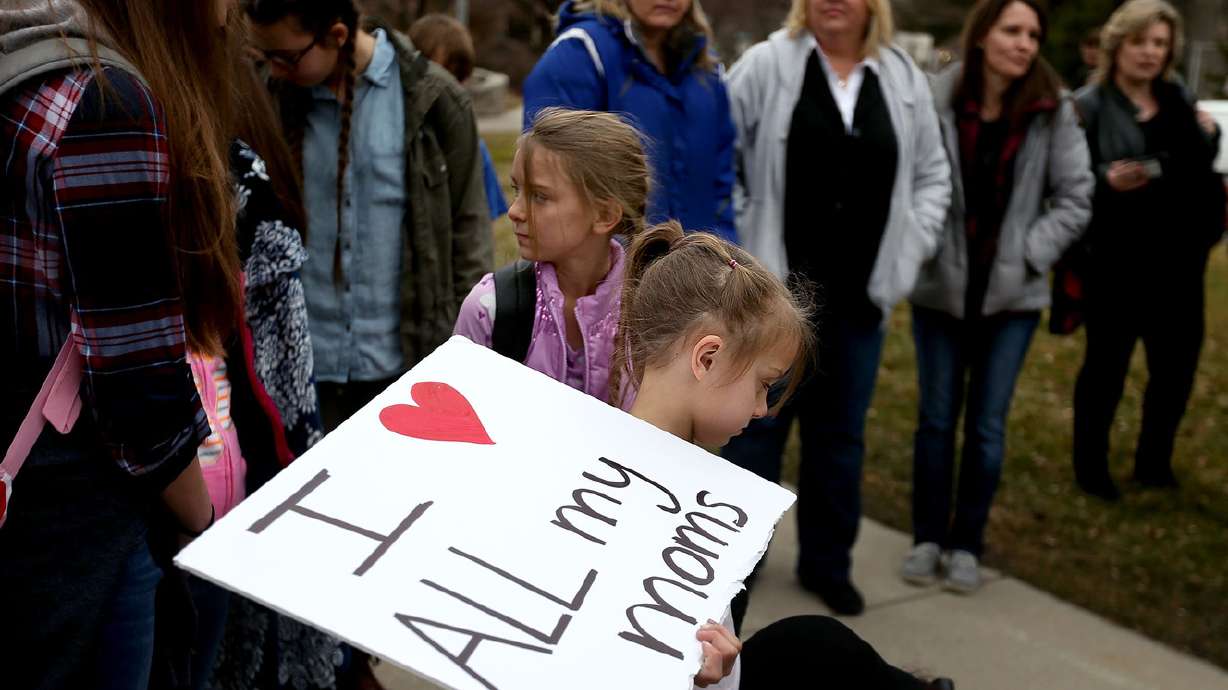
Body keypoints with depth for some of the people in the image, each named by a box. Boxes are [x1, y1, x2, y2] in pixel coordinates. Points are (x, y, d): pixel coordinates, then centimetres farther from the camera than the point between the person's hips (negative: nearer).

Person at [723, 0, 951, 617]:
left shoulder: (905, 79, 5)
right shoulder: (765, 65, -5)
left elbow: (932, 174, 14)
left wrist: (909, 249, 4)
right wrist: (736, 241, -8)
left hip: (858, 296, 4)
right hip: (774, 291, -3)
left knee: (840, 433, 14)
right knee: (758, 424, 7)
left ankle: (826, 562, 29)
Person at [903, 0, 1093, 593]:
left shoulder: (1053, 111, -4)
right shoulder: (935, 100, -10)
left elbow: (1074, 199, 0)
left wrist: (1028, 255, -7)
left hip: (1012, 295, 1)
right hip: (940, 288, -1)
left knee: (987, 425, 7)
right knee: (936, 418, 9)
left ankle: (967, 544, 22)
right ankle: (927, 538, 24)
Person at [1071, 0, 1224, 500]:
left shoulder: (1180, 100, 11)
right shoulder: (1089, 105, -7)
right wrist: (1107, 181, -28)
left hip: (1178, 257, 6)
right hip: (1118, 260, -6)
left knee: (1176, 365, 12)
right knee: (1106, 365, 6)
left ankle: (1154, 463, 30)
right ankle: (1090, 466, 22)